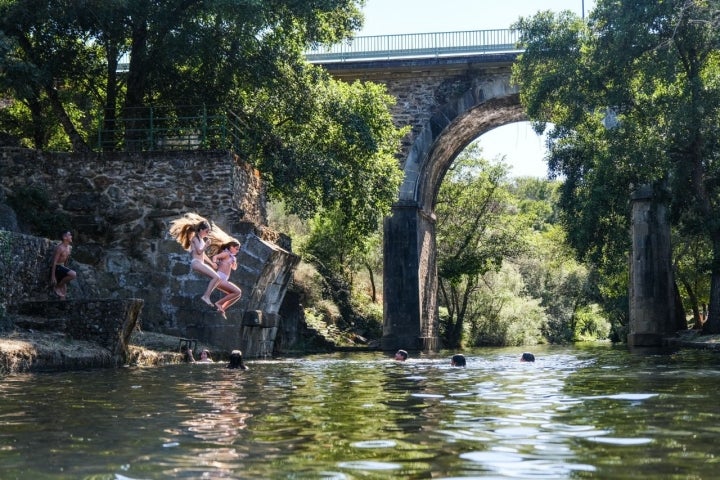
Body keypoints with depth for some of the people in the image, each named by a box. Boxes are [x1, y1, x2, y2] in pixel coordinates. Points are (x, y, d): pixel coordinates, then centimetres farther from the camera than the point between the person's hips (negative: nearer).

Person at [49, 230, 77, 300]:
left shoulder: (70, 248, 7)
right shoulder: (60, 248, -19)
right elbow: (54, 262, -21)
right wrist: (53, 276, -24)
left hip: (62, 267, 9)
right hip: (56, 268, -9)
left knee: (63, 292, 8)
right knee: (73, 274, -28)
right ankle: (57, 286, -11)